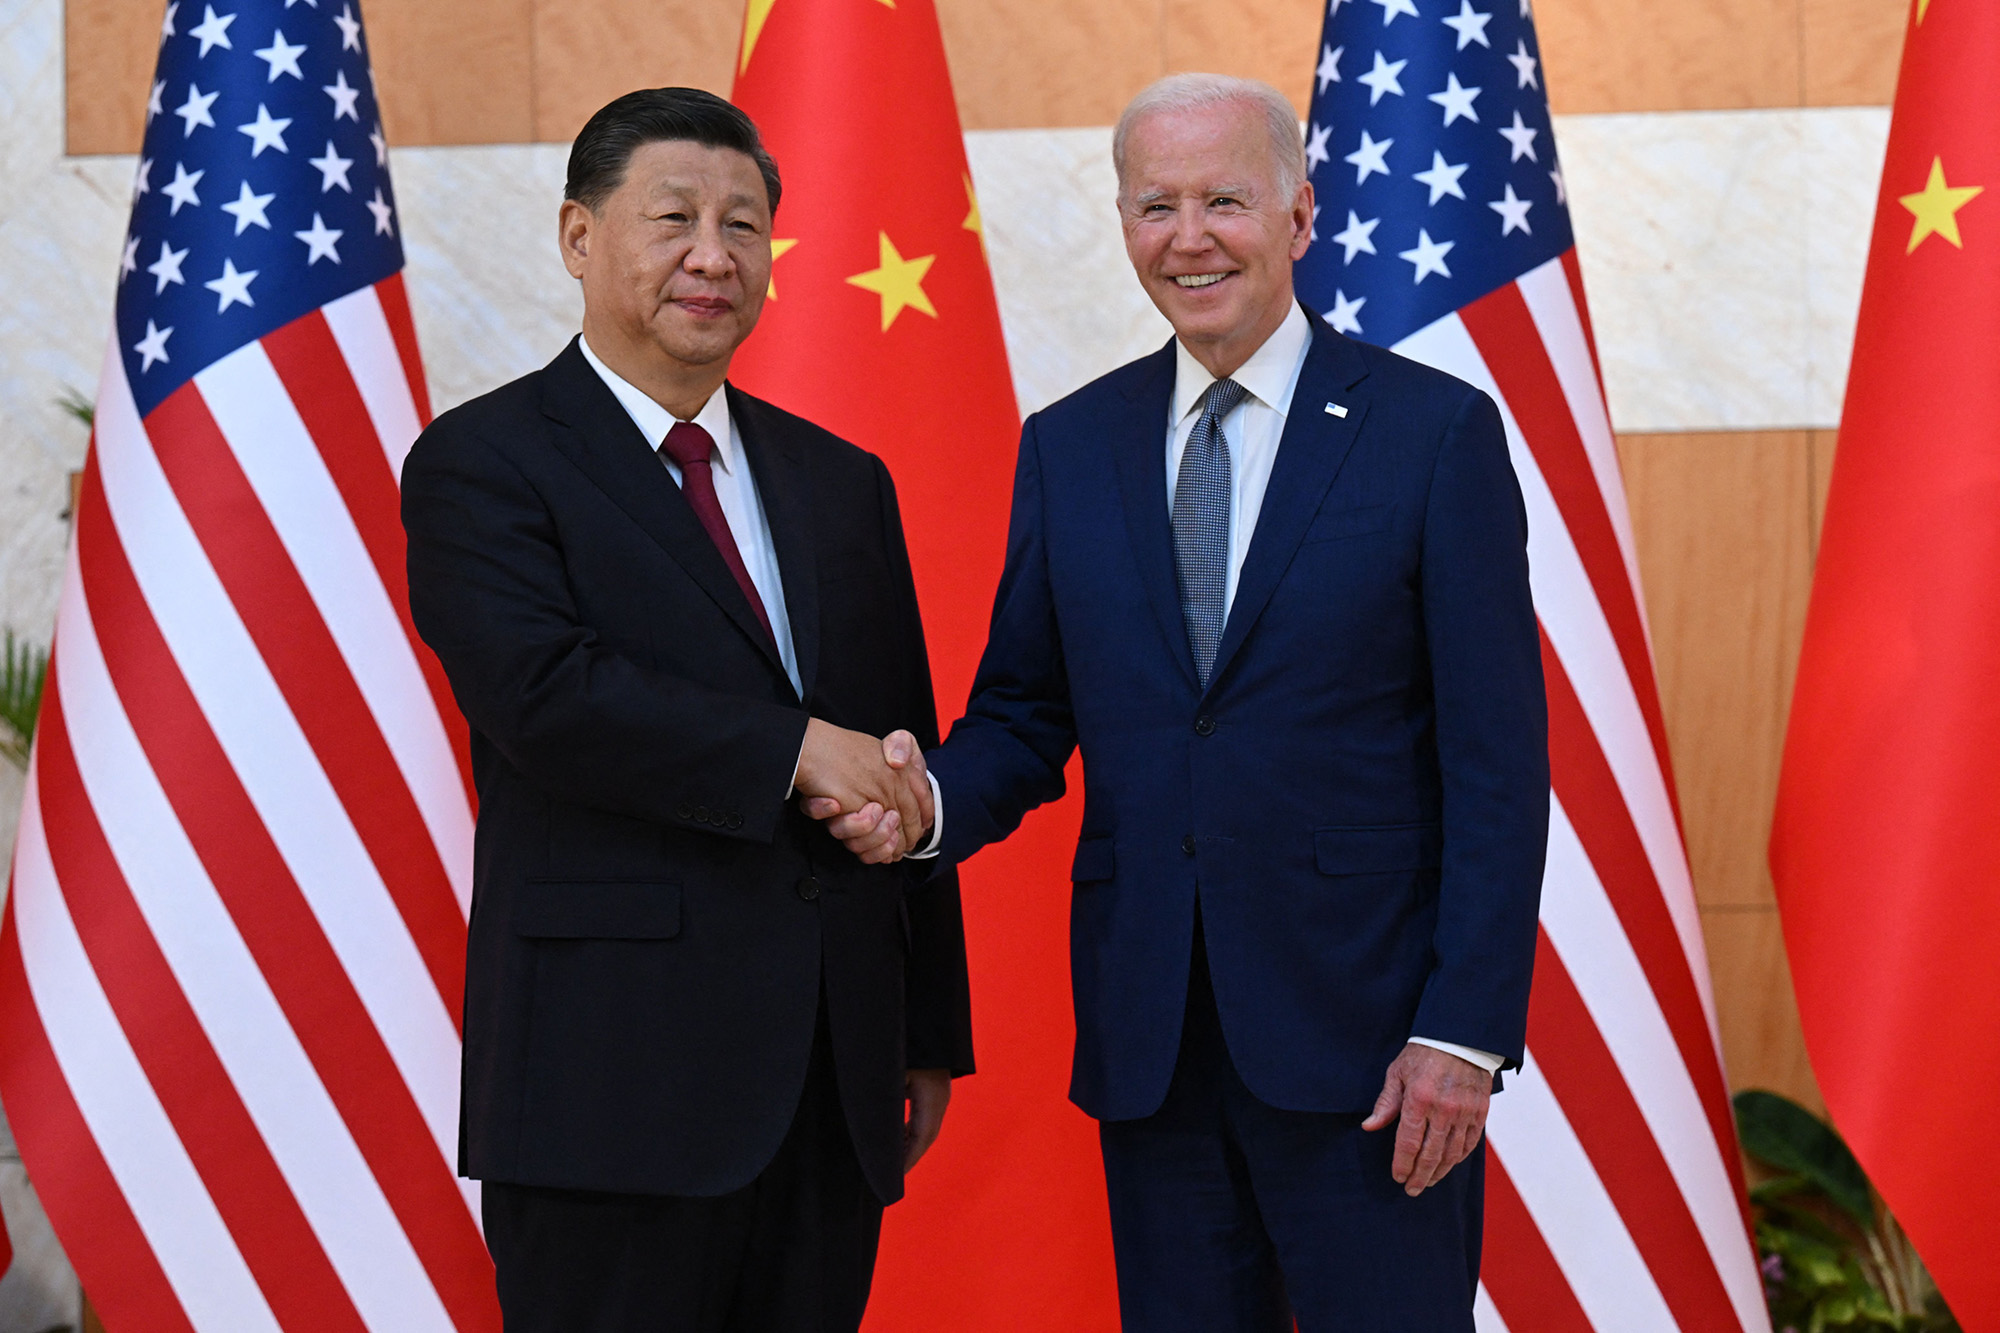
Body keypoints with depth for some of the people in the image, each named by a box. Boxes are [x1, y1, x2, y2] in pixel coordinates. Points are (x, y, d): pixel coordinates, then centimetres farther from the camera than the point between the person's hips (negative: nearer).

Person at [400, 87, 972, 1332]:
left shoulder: (844, 484, 17)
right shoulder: (482, 464, -2)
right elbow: (546, 692, -18)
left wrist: (933, 1039, 15)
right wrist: (792, 752, -15)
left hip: (837, 1078, 6)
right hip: (619, 1077, -5)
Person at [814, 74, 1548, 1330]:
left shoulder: (1436, 432, -3)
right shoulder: (1069, 448, 10)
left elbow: (1498, 764, -6)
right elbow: (1025, 714, 13)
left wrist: (1465, 1033, -12)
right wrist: (934, 803, -10)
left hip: (1363, 1037, -4)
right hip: (1148, 1035, 4)